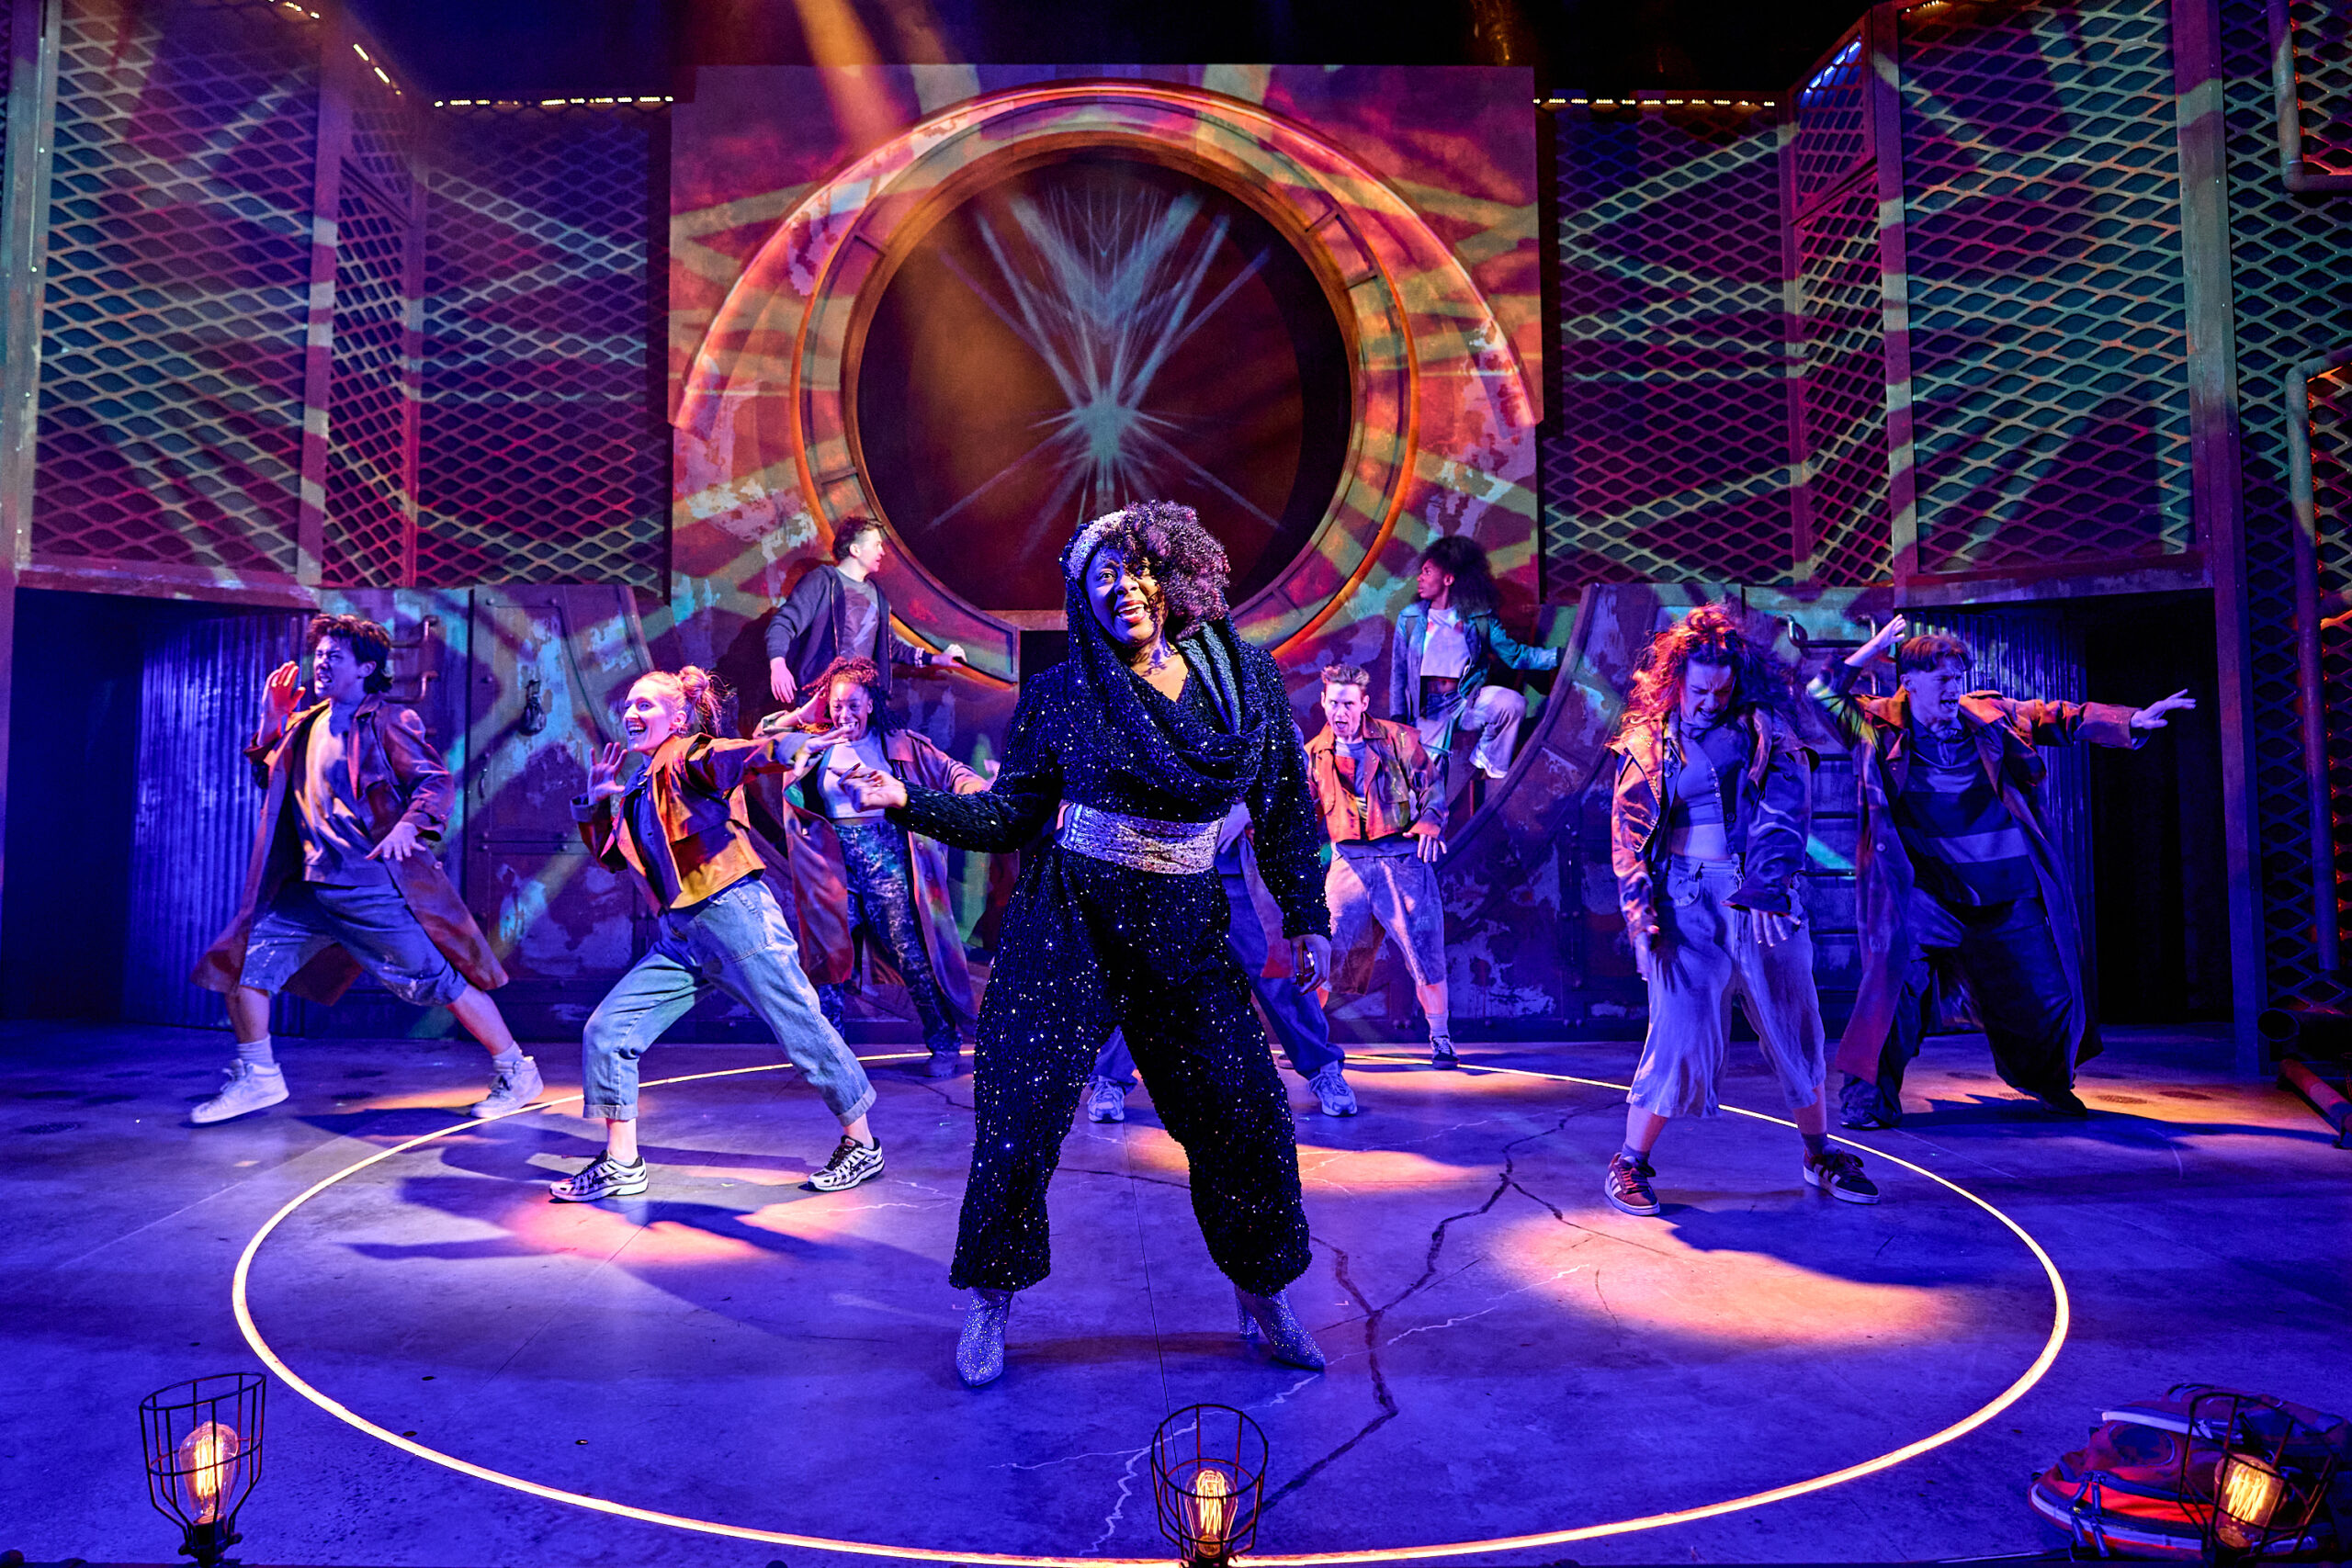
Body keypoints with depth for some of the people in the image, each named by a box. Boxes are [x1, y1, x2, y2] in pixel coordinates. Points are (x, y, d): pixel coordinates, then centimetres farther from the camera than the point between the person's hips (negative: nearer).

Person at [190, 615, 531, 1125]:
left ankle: (516, 1072, 3)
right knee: (243, 959, 4)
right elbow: (271, 782, 26)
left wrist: (409, 826, -29)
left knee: (436, 979, -7)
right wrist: (272, 723, 15)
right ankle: (258, 1078, 21)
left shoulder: (388, 723, -4)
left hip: (374, 884, -7)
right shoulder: (306, 724, 18)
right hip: (309, 887, 7)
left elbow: (438, 781, -11)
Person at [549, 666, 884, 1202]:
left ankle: (862, 1144, 16)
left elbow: (739, 756, -27)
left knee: (804, 1035, -1)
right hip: (678, 937, 8)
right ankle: (621, 1164, 14)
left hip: (734, 916, -8)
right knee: (605, 1032, 2)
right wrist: (597, 799, 17)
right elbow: (612, 858, 30)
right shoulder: (640, 790, 19)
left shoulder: (691, 758, -4)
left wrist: (791, 749, -49)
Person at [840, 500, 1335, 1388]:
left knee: (1246, 1114, 2)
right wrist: (905, 799, -13)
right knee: (1023, 1115, -2)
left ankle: (1261, 1299, 25)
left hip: (1185, 930, 2)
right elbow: (1007, 818, -1)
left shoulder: (1245, 676, 3)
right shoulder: (1060, 695, -2)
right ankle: (990, 1307, 19)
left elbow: (1285, 808, 8)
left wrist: (1306, 917, 4)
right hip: (1067, 923, -2)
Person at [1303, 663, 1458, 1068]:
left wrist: (1429, 823, -11)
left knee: (1425, 950, -4)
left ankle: (1440, 1039, 10)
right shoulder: (1314, 754, 10)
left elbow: (1432, 785, 5)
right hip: (1350, 862, 2)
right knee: (1325, 948, -2)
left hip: (1404, 857, -2)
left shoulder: (1399, 739, 2)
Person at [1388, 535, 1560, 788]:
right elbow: (1398, 673, 8)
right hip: (1428, 712, 0)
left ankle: (1487, 758, -1)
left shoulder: (1479, 618, 1)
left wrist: (1560, 655, -7)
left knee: (1512, 702, -28)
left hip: (1467, 704, 1)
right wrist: (1397, 719, 0)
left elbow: (1515, 654, 5)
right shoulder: (1410, 618, 3)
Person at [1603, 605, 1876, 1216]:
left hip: (1766, 901, 2)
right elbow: (1628, 836, 1)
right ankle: (1629, 1164, 9)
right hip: (1688, 904, -2)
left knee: (1797, 1030, 10)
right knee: (1679, 1038, -7)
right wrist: (1640, 914, -13)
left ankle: (1821, 1156, 31)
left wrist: (1763, 883, -22)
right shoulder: (1647, 744, 7)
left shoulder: (1764, 726, 6)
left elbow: (1787, 802, -8)